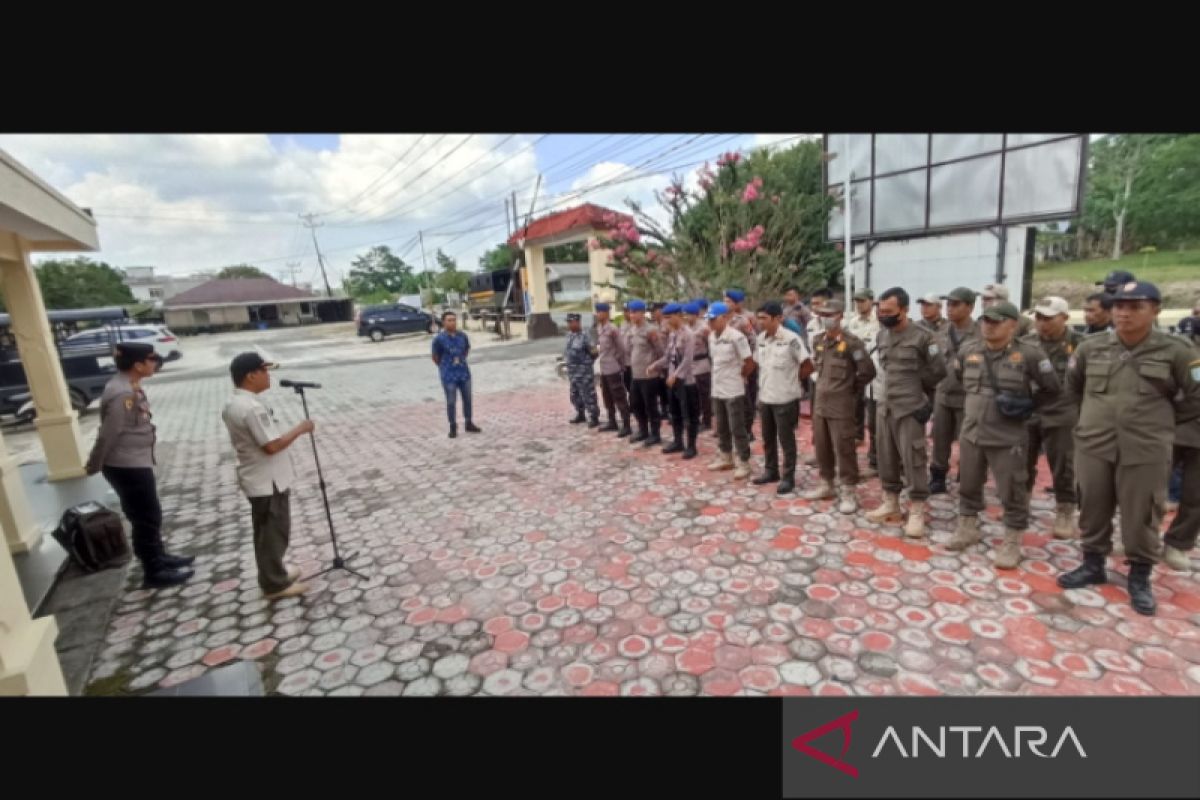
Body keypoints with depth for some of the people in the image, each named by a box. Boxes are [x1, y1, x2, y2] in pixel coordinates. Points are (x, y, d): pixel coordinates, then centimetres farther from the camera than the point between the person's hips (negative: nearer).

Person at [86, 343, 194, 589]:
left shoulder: (129, 388, 7)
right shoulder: (122, 394, -24)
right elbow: (108, 434, -20)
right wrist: (94, 466, -9)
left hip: (136, 463, 10)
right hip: (127, 467, -10)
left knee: (150, 515, 21)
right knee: (146, 518, 1)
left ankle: (160, 557, 35)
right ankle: (154, 573, 12)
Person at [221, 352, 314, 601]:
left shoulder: (232, 404, 6)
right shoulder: (253, 407, -26)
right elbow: (272, 445, -27)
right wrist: (300, 429, -17)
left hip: (256, 479, 10)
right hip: (269, 481, -10)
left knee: (267, 531, 21)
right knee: (275, 531, 3)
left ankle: (273, 572, 34)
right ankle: (275, 584, 15)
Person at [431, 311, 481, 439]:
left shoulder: (462, 336, 0)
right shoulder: (439, 339, -12)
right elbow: (435, 357, -2)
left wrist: (461, 361, 12)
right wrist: (445, 367, 7)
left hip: (464, 373, 4)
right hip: (449, 376, -4)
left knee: (467, 399, 11)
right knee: (451, 402, 3)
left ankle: (469, 424, 27)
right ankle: (453, 427, 16)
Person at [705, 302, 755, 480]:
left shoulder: (736, 336, -17)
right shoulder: (711, 337, 6)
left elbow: (750, 363, -13)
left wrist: (739, 376, -2)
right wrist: (720, 376, 9)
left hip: (733, 391, -7)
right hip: (717, 389, 7)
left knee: (737, 429, 0)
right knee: (721, 428, 17)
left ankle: (744, 464, 11)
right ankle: (725, 458, 31)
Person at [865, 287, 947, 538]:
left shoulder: (922, 337, -10)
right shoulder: (882, 335, 9)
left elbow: (938, 371, -5)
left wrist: (917, 388, 4)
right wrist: (896, 388, 10)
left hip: (911, 409, -6)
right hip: (885, 407, 6)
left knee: (913, 461, -2)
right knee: (886, 458, 12)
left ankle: (917, 511, 9)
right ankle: (891, 503, 25)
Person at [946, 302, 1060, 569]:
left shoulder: (1029, 354, -10)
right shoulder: (968, 352, 2)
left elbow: (1053, 387, -1)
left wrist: (1027, 401, -2)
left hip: (1007, 438, -4)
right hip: (971, 433, 4)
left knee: (1012, 493, 5)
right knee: (968, 486, 16)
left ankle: (1012, 543, 19)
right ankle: (967, 528, 33)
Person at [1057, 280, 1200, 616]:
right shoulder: (1091, 347, 0)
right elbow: (1073, 385, 17)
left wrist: (1159, 412, 10)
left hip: (1146, 449, -2)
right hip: (1093, 444, 2)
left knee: (1141, 515, 7)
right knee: (1093, 508, 12)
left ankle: (1140, 576, 25)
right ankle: (1093, 564, 28)